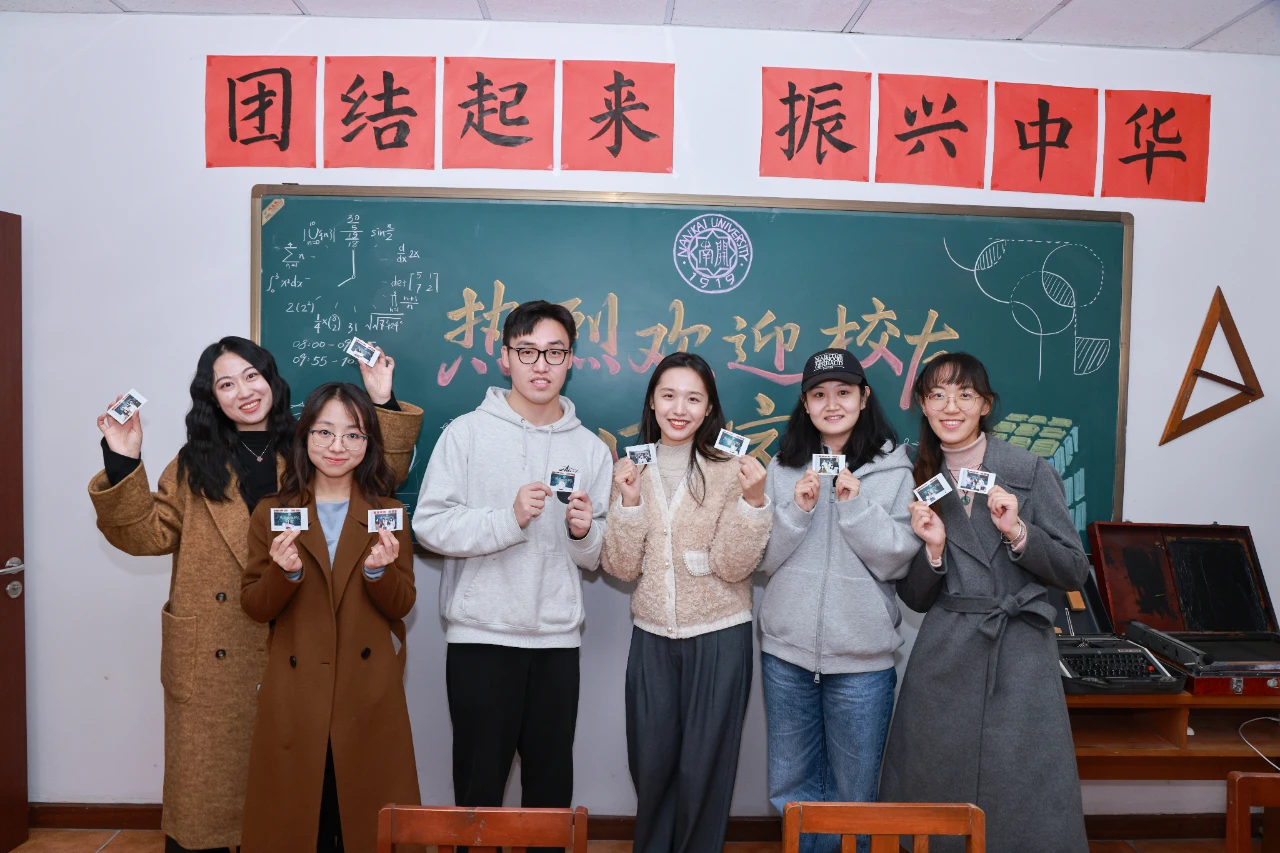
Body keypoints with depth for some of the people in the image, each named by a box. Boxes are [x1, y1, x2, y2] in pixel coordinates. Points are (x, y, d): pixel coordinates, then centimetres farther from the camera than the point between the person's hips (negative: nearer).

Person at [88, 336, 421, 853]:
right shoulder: (195, 463, 6)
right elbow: (147, 534, 2)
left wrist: (383, 404, -4)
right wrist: (123, 463, -10)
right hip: (211, 656, 0)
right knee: (206, 779, 7)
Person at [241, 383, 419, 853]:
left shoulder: (387, 513, 2)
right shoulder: (271, 512, 2)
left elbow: (401, 607, 0)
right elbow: (253, 607, 1)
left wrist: (378, 571, -19)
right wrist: (285, 572, -18)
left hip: (369, 692, 0)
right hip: (294, 693, 0)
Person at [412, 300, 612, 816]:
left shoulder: (591, 448, 6)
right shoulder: (467, 433, -2)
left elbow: (597, 559, 9)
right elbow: (430, 524, -9)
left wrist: (584, 532, -12)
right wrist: (509, 519, -20)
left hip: (558, 639, 3)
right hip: (480, 636, -2)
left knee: (552, 784, 14)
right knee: (479, 783, 8)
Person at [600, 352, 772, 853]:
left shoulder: (731, 470, -7)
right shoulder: (632, 470, 1)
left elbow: (732, 566, -13)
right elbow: (620, 567, -5)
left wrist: (752, 500, -25)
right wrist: (629, 500, -18)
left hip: (719, 638, -2)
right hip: (651, 637, 3)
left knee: (704, 766, 10)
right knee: (651, 764, 15)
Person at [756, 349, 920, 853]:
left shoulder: (894, 470, -3)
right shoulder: (782, 467, 2)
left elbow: (897, 562, -8)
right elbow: (764, 559, 0)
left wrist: (856, 504, -18)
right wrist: (797, 509, -15)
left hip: (862, 657, -2)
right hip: (786, 649, 2)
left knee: (854, 792, 13)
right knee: (790, 787, 17)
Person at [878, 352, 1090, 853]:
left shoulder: (1032, 472, 0)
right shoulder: (918, 483, 6)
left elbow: (1075, 573, 0)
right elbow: (915, 599, 7)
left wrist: (1017, 533, -16)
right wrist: (934, 548, -11)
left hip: (1020, 658, -2)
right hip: (944, 660, 2)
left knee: (1025, 806, 2)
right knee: (935, 797, 8)